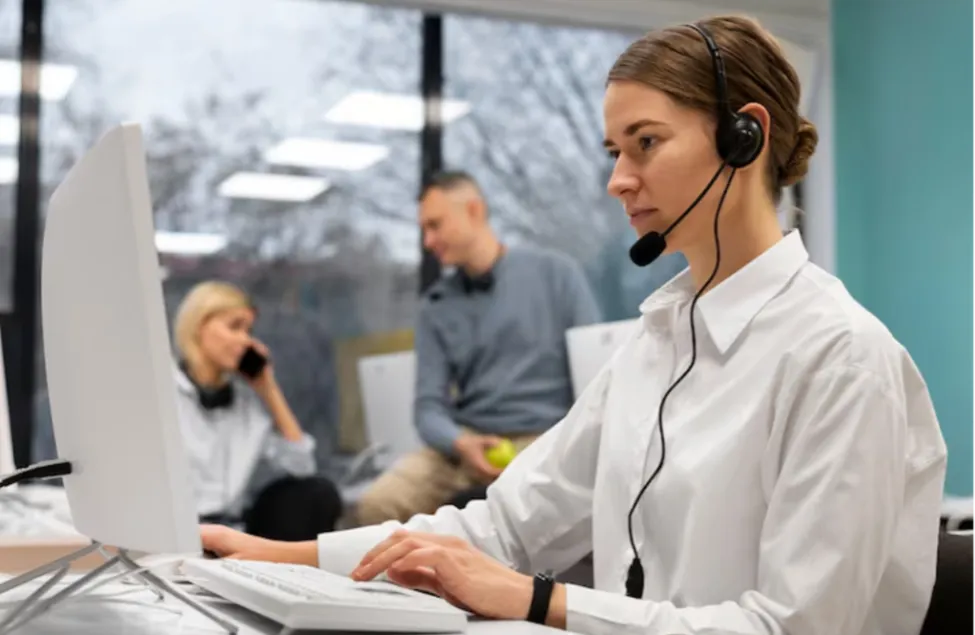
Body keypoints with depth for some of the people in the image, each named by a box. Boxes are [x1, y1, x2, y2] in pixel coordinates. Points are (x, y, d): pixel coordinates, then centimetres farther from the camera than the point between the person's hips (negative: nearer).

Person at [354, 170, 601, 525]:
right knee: (378, 505, -22)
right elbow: (429, 405, 6)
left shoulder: (555, 273, 6)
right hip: (467, 442, 3)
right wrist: (461, 444, -18)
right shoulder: (436, 306, 13)